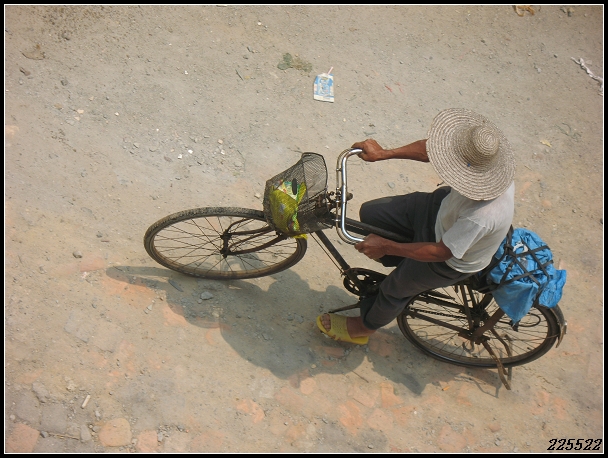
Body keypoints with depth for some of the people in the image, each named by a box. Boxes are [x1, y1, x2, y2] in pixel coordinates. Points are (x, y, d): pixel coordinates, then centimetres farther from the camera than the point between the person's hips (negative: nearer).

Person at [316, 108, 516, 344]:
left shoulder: (481, 217, -45)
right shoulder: (486, 156, -26)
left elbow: (440, 252, -31)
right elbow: (430, 148, -11)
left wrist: (386, 247, -24)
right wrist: (384, 154, -17)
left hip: (453, 260, -6)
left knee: (395, 288, 12)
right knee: (370, 213, 4)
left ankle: (362, 327, 45)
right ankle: (403, 263, 33)